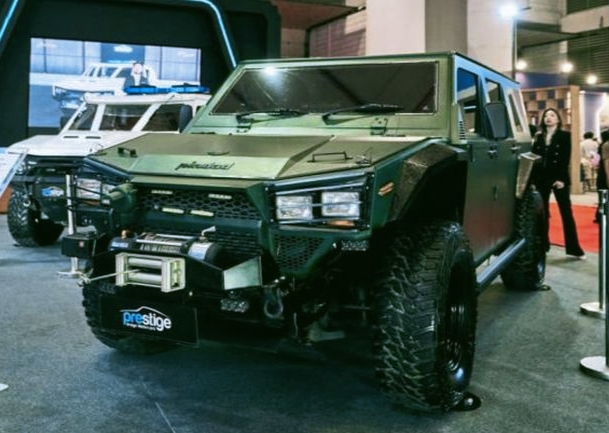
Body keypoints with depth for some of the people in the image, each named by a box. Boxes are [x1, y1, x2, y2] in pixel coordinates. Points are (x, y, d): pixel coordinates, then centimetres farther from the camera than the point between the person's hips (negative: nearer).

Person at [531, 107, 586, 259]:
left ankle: (573, 248, 0)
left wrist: (561, 179, -16)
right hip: (541, 178, 3)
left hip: (559, 178, -3)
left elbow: (566, 159, -6)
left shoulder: (564, 135, 3)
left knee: (566, 212, -2)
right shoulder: (538, 136, 11)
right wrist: (533, 179, -2)